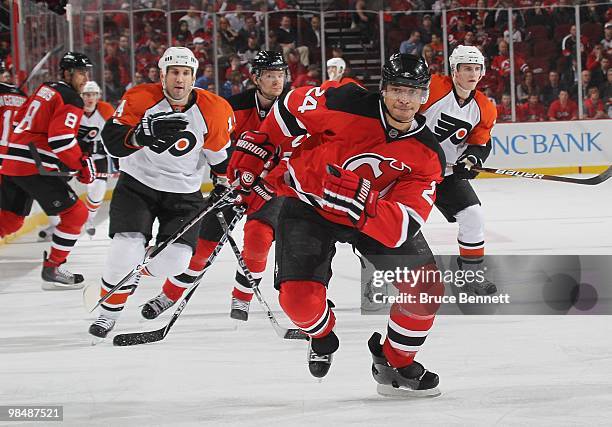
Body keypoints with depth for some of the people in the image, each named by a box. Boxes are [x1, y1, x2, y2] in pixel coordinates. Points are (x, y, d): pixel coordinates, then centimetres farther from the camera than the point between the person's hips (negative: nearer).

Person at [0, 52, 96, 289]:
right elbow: (61, 138, -19)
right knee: (75, 213, -2)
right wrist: (82, 164, -10)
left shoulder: (44, 90, 20)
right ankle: (52, 269, -1)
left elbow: (19, 121, 26)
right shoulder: (71, 100, -8)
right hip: (35, 168, -9)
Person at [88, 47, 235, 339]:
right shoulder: (140, 99, -16)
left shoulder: (212, 111, -11)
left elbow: (221, 155, 4)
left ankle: (137, 271, 22)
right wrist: (144, 132, -44)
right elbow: (112, 142, -26)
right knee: (126, 251, -20)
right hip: (136, 185, -2)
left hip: (183, 192, 2)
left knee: (174, 261, -14)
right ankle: (109, 311, 5)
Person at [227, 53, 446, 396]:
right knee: (299, 297, -21)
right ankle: (323, 334, 17)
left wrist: (363, 203, -45)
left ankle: (395, 362, 15)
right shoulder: (348, 105, -25)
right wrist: (255, 147, -3)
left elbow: (402, 228, -29)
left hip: (378, 217, 3)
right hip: (310, 206, -3)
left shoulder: (428, 155, -18)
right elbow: (290, 108, -6)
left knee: (426, 289, -11)